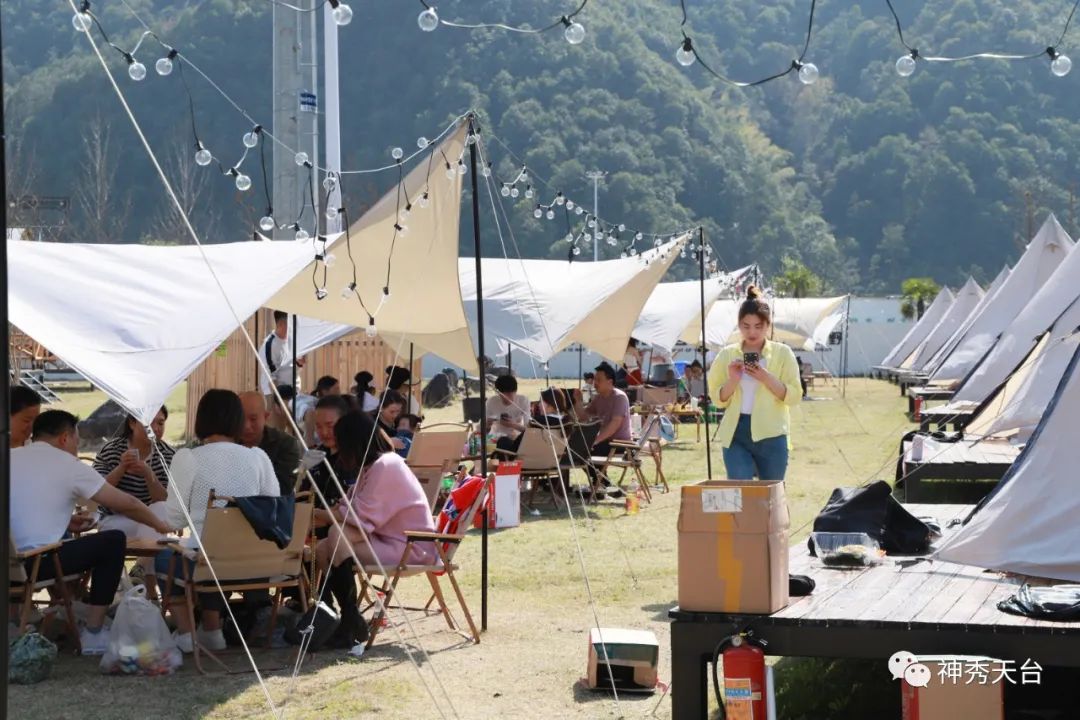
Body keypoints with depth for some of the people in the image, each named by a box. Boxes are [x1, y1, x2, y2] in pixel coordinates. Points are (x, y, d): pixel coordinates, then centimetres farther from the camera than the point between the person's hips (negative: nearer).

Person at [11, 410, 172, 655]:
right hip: (34, 563, -7)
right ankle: (93, 634, 15)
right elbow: (126, 504, 7)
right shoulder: (68, 465, 1)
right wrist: (158, 524, 24)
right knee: (114, 540, 12)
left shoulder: (11, 457, 15)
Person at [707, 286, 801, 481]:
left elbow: (794, 396, -2)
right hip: (735, 434, 1)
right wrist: (733, 380, -10)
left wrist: (766, 378, -15)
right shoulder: (727, 355, 8)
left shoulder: (782, 353, 4)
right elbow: (718, 399, 8)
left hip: (770, 435, -1)